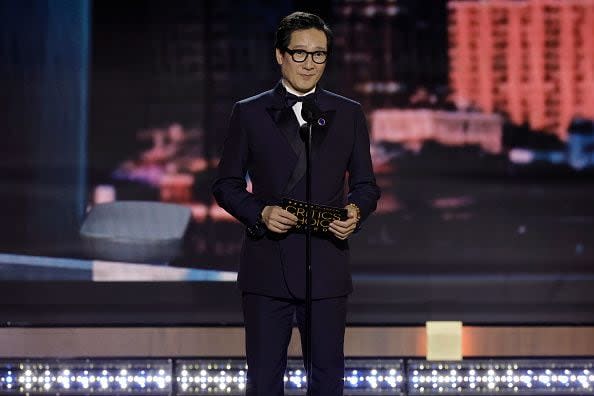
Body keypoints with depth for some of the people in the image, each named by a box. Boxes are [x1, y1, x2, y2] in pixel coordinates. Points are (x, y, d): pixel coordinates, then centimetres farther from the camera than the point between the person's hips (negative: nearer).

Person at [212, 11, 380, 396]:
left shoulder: (349, 114, 9)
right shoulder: (249, 113, 5)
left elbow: (366, 185, 12)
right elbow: (226, 184, 6)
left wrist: (356, 211, -11)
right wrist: (260, 212, -12)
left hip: (326, 266, 1)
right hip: (267, 266, -1)